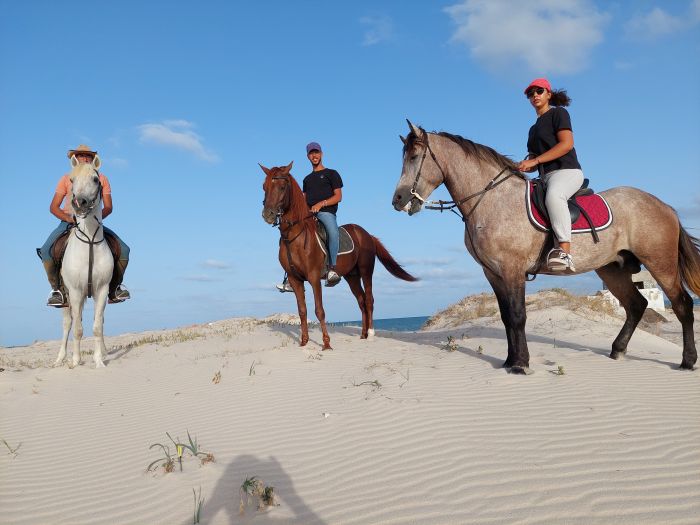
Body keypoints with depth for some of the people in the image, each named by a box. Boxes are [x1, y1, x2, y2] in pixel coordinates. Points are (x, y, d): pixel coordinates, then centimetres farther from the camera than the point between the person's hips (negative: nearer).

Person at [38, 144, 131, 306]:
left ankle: (114, 287, 1)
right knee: (46, 251, -26)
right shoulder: (67, 179, 4)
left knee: (123, 250, -19)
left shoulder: (102, 179, 7)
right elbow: (53, 207, 1)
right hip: (69, 222, 0)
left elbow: (108, 207, 3)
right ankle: (57, 288, -4)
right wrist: (69, 218, -18)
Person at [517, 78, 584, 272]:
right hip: (546, 176, 9)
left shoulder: (558, 113, 5)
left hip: (567, 170, -9)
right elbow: (533, 159, 25)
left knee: (553, 195, -39)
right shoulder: (534, 129, 27)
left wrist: (535, 161, -16)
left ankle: (564, 252, -49)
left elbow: (567, 144, -11)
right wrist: (522, 166, 2)